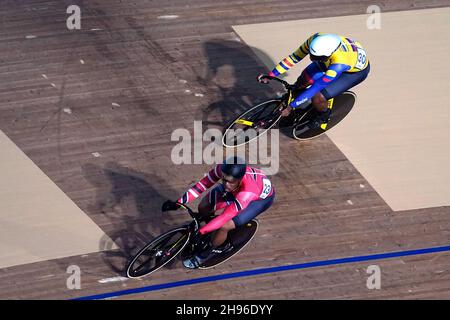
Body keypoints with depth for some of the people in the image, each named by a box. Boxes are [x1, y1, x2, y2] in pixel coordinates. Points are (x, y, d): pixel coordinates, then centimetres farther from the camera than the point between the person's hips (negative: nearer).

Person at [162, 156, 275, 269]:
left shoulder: (248, 192, -47)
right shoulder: (222, 169, -34)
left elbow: (225, 216, -44)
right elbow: (203, 184, -24)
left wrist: (200, 232, -46)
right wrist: (179, 203, -30)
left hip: (261, 197, -5)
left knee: (224, 226, -20)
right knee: (203, 208, -7)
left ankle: (207, 252, 11)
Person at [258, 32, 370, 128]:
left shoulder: (339, 64, -44)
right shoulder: (315, 40, -31)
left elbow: (315, 88, -37)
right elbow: (294, 57, -18)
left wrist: (290, 106, -31)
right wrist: (271, 75, -17)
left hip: (356, 71, -6)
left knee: (317, 98, -17)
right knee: (303, 80, -3)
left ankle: (324, 116, 16)